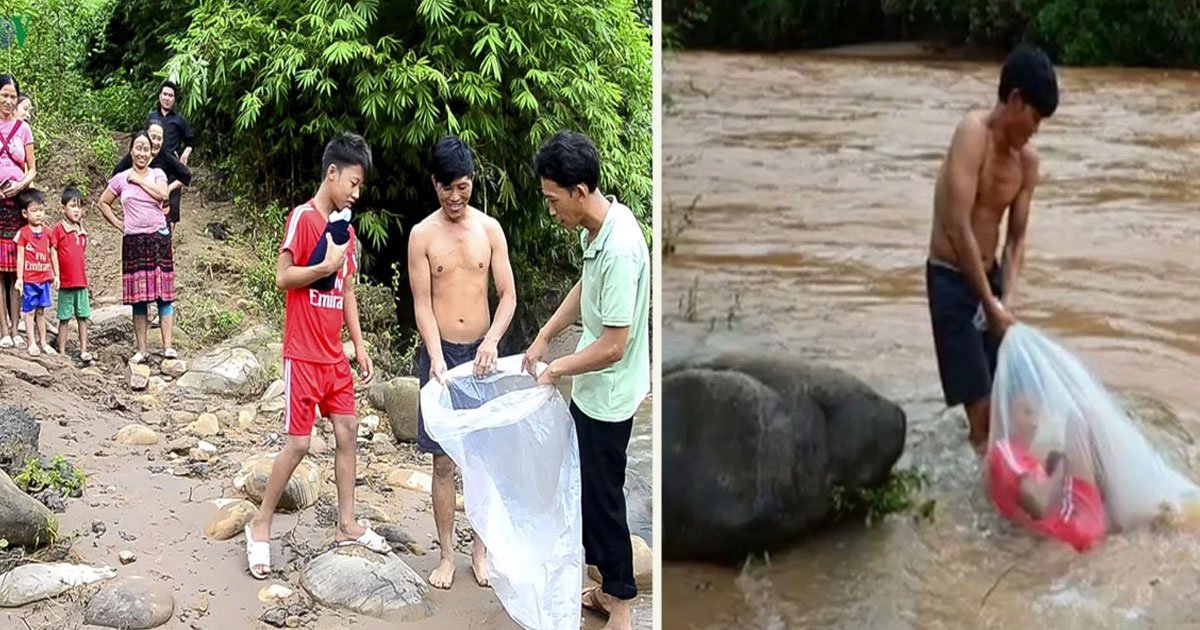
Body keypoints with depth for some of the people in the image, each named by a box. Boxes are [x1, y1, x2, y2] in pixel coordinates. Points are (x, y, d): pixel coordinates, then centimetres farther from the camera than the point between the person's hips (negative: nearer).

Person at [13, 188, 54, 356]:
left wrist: (55, 275, 11)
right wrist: (19, 278, -10)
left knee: (41, 311, 12)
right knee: (29, 311, 2)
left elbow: (52, 254, 12)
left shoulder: (46, 232, 6)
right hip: (29, 279, -4)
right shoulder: (23, 233, -7)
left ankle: (43, 342, 18)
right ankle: (32, 343, 6)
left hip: (44, 278, 4)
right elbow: (20, 257, -7)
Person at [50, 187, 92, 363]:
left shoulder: (82, 231, 11)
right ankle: (62, 353, 9)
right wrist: (57, 276, -12)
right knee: (64, 318, 2)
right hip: (65, 282, -5)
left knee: (83, 317, 7)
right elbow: (53, 253, -7)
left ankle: (84, 352, 13)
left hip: (81, 282, 5)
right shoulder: (58, 229, -6)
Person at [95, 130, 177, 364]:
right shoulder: (121, 179, 9)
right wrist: (118, 224, 8)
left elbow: (162, 194, -13)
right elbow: (103, 203, 18)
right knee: (138, 296, 1)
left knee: (163, 294, -4)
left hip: (159, 238, -1)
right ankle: (141, 349, 6)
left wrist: (139, 180, -5)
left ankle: (167, 346, -5)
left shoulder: (158, 174, 7)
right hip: (133, 241, 1)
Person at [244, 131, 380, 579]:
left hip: (335, 354, 8)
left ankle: (347, 526, 18)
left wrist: (360, 347, 13)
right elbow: (283, 277, -16)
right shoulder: (303, 218, -11)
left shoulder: (344, 228, 12)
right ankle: (260, 526, 9)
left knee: (347, 431, 9)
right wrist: (327, 266, -19)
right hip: (303, 354, -8)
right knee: (299, 442, -5)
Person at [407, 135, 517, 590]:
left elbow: (508, 295, -3)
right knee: (443, 462, 5)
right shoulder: (422, 235, -5)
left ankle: (481, 549, 21)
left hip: (481, 352, 1)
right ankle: (447, 553, 16)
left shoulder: (490, 229, -1)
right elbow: (422, 303, -8)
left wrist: (491, 340, -20)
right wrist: (437, 357, -21)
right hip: (439, 353, -1)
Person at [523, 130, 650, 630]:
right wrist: (544, 336, 12)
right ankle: (609, 587, 35)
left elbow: (612, 346, -28)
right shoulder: (598, 224, -1)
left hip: (607, 397, -9)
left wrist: (557, 369, -15)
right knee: (589, 490, 19)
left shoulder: (620, 249, -30)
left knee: (602, 497, 4)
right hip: (590, 390, 9)